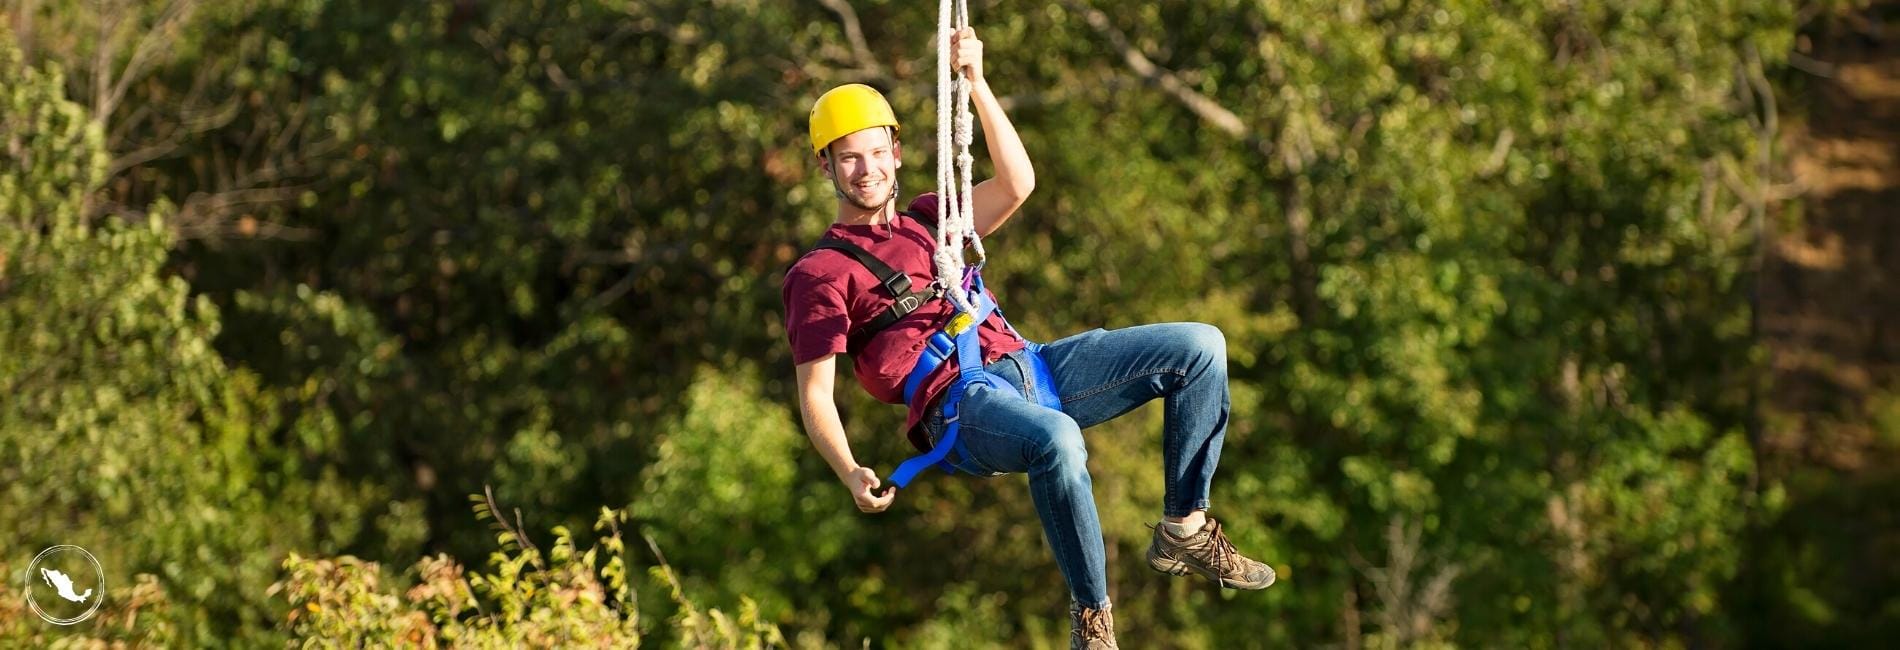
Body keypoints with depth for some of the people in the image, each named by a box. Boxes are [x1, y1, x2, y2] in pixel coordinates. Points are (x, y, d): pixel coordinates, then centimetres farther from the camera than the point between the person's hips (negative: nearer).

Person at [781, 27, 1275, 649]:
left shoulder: (925, 220, 25)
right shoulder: (818, 274, 6)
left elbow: (1017, 184, 11)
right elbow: (815, 396, -1)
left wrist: (976, 82, 5)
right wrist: (851, 473, -18)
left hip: (1025, 366, 7)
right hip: (956, 405, -7)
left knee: (1199, 347, -5)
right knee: (1056, 440, -42)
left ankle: (1184, 531, -3)